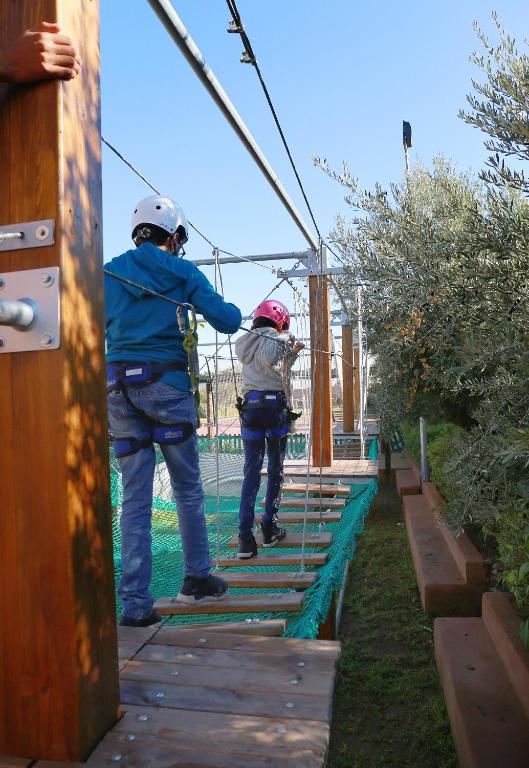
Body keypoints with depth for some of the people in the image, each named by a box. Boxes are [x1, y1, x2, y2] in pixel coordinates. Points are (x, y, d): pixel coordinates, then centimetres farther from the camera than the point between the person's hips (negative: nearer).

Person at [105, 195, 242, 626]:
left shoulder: (109, 274, 10)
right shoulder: (183, 271, 2)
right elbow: (227, 322, -3)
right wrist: (234, 309, 19)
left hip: (118, 388, 3)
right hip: (167, 384, -3)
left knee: (135, 497, 5)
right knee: (188, 489, 12)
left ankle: (135, 604, 7)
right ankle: (197, 579, 23)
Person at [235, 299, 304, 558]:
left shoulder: (243, 341, 18)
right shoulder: (273, 337, -3)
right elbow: (269, 359, -26)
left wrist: (292, 353, 33)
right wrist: (285, 339, -10)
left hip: (250, 407, 5)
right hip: (274, 405, -5)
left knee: (251, 472, 4)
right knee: (275, 471, 10)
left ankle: (245, 537, -3)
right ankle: (269, 529, 16)